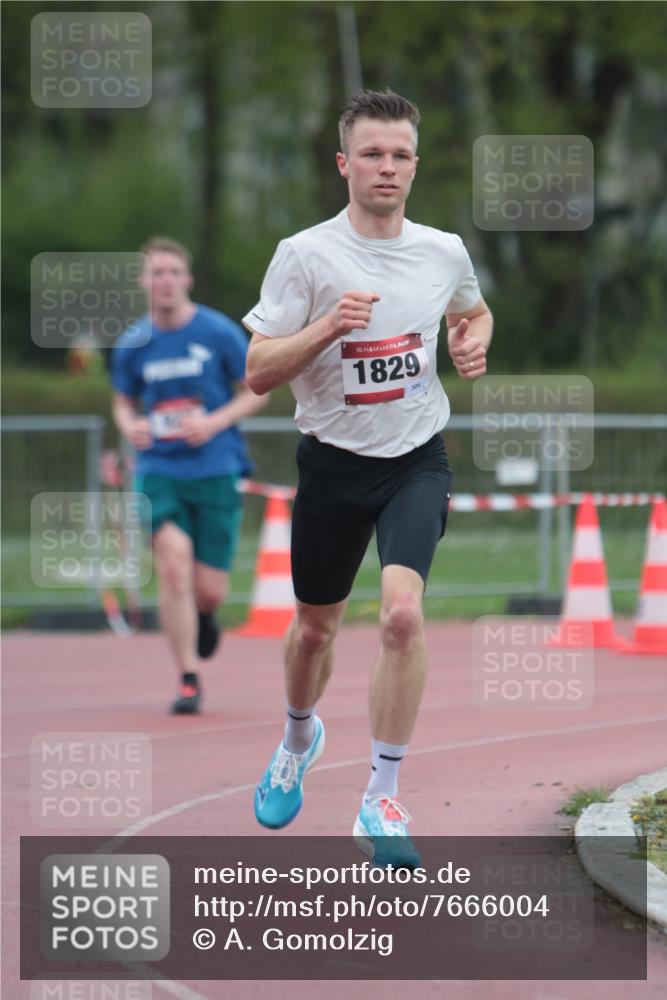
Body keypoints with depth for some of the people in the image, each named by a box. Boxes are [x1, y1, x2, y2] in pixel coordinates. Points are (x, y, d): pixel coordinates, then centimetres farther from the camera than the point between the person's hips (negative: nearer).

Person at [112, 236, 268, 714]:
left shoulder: (221, 333, -4)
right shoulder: (133, 344, 3)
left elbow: (256, 392, 3)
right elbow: (123, 403, 18)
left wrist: (216, 422, -14)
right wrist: (130, 426, -6)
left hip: (216, 471, -1)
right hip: (160, 470, 1)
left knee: (209, 590, 0)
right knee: (174, 567, -20)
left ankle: (204, 616, 40)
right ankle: (189, 679, -13)